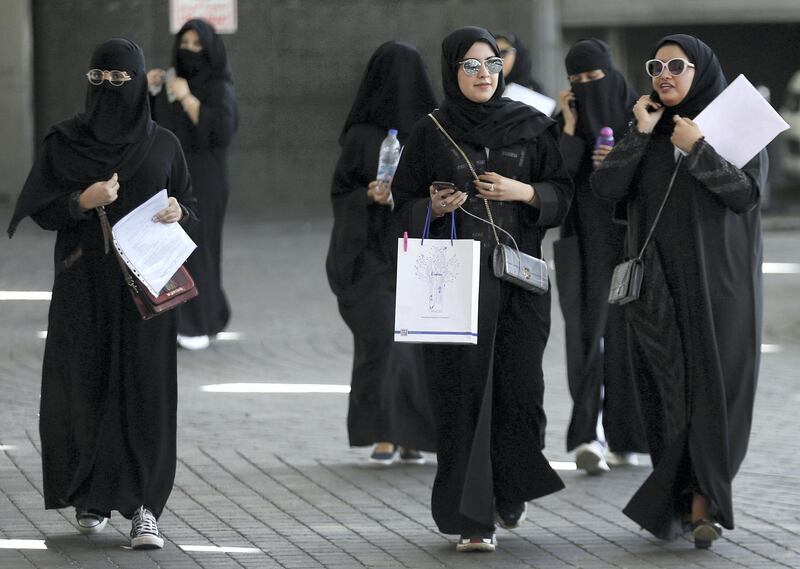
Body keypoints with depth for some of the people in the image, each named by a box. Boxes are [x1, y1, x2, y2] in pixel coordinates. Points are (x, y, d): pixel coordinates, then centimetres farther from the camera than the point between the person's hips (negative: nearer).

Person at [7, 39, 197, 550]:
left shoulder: (163, 144, 6)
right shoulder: (65, 142, 3)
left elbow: (191, 206, 12)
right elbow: (39, 209, 1)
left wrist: (177, 212, -11)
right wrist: (82, 200, -16)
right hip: (84, 286, 0)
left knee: (144, 391, -7)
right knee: (86, 388, 1)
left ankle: (143, 507, -8)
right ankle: (90, 498, 16)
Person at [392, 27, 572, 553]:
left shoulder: (532, 127, 7)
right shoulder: (431, 133, 4)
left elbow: (563, 193, 8)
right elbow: (405, 205, 7)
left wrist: (525, 193, -10)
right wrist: (435, 208, -13)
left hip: (518, 275, 1)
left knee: (520, 387, -2)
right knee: (464, 392, -6)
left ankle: (511, 490, 25)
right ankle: (474, 518, -4)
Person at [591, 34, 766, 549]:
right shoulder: (648, 129, 10)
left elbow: (746, 193, -11)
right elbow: (607, 187, -2)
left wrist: (697, 149, -16)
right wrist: (641, 134, -8)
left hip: (720, 276, -3)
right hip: (659, 280, 3)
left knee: (714, 385, -8)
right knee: (669, 386, 0)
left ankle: (702, 501, -8)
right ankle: (697, 500, 9)